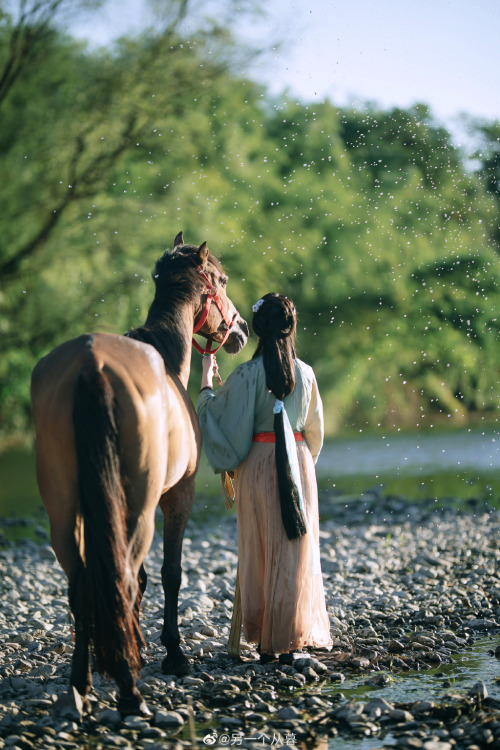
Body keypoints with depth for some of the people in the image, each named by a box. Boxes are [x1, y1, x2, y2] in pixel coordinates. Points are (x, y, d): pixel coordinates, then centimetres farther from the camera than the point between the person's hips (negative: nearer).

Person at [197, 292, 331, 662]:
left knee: (259, 552, 6)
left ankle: (265, 641, 8)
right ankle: (289, 639, 7)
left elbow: (220, 416, -3)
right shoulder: (306, 374, 0)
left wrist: (206, 383, 11)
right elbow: (315, 430, 10)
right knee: (294, 552, 7)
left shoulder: (247, 375, -10)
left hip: (258, 464, -2)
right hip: (299, 464, 2)